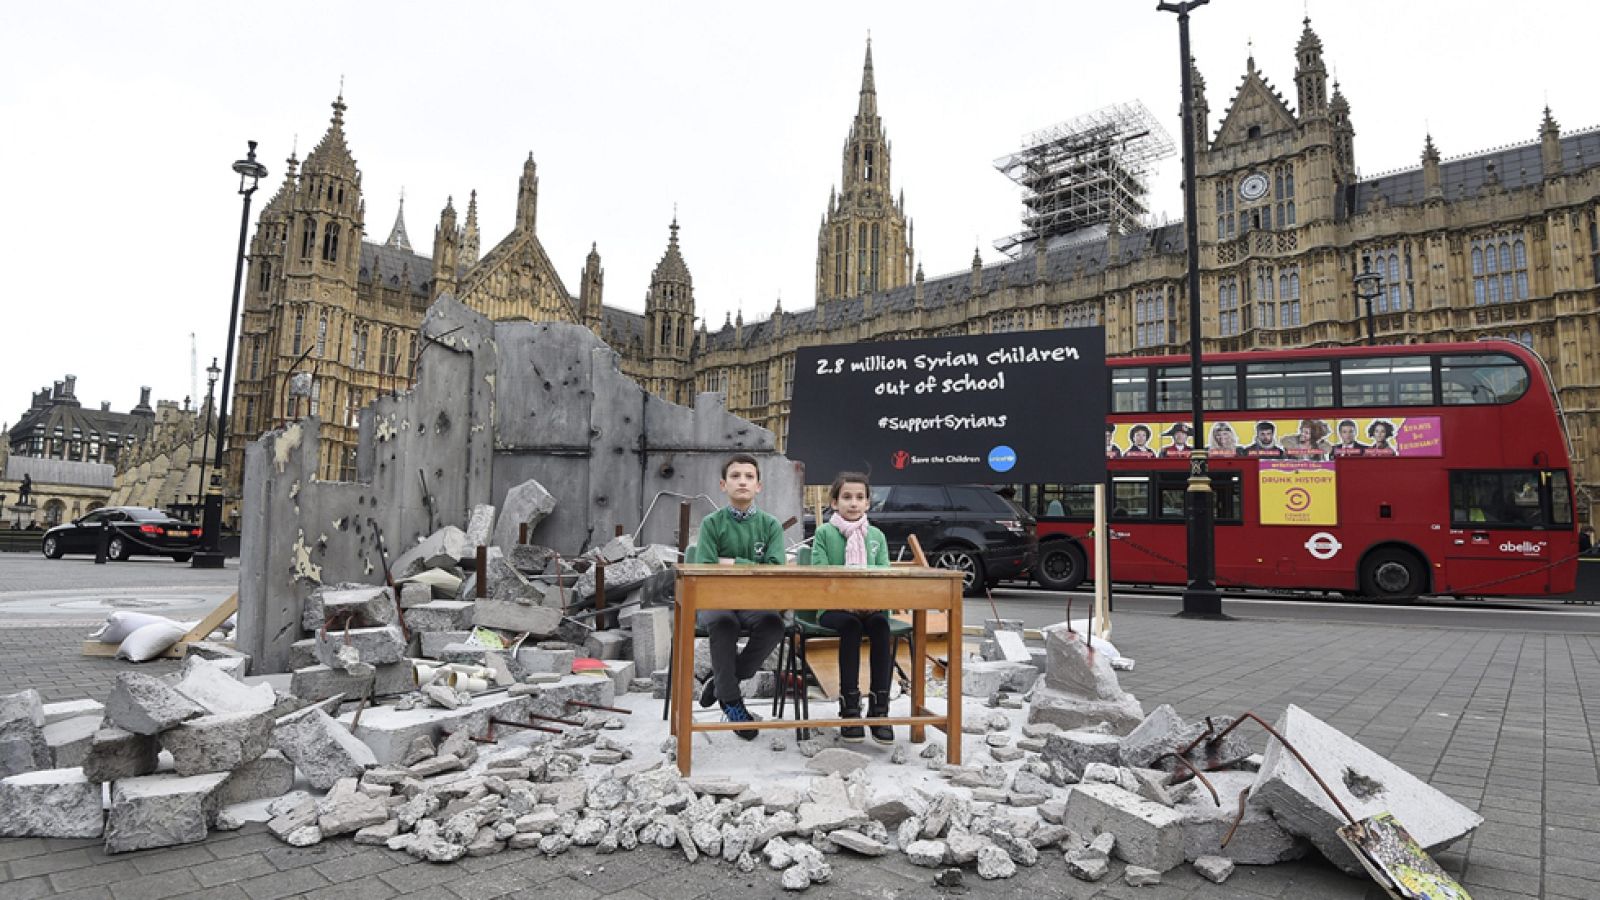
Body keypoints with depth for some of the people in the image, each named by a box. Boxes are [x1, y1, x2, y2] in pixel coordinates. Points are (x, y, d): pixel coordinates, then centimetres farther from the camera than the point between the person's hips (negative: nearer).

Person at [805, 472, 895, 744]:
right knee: (851, 625, -34)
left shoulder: (877, 536, 15)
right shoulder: (824, 533, 6)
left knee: (881, 625, -31)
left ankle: (879, 708, -29)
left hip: (870, 607, 2)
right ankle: (849, 707, -29)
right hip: (832, 608, -2)